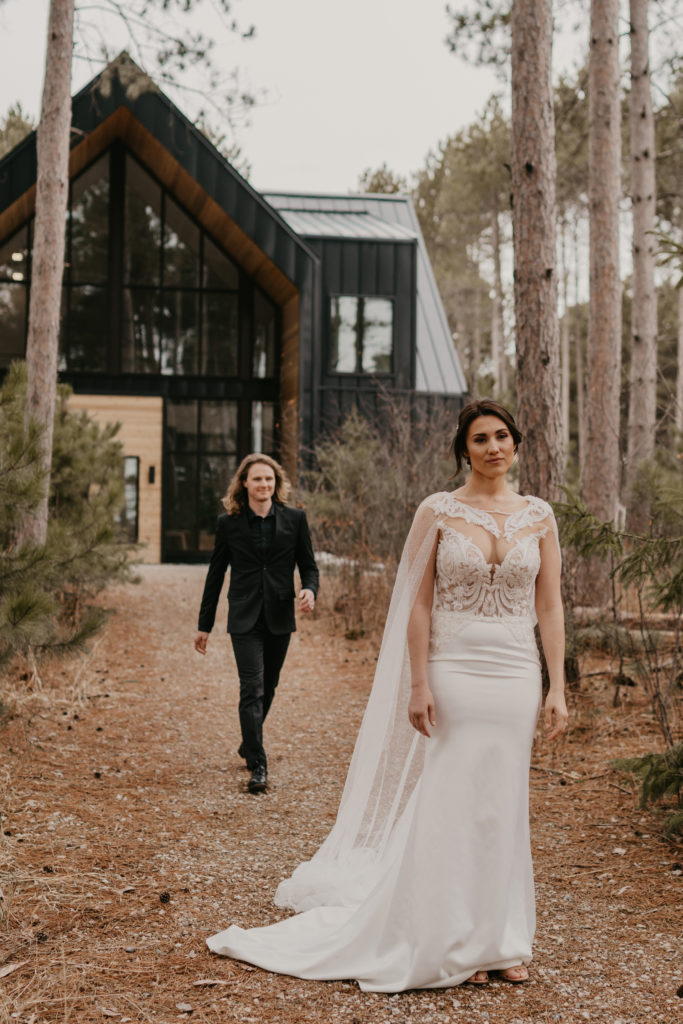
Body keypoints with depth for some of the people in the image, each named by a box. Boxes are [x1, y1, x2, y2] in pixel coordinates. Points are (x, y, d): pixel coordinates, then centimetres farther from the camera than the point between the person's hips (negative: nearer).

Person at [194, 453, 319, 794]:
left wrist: (310, 590, -16)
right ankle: (258, 765, -9)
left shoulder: (294, 519, 2)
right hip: (244, 619, -2)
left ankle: (249, 744, 39)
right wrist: (204, 625, 8)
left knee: (267, 689, 15)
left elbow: (309, 565, 7)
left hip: (279, 617, 2)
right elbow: (216, 574, 7)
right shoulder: (229, 523, 1)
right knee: (252, 688, -12)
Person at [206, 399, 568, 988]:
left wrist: (558, 688, 1)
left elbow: (550, 607, 6)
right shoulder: (437, 512, -1)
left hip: (516, 678, 3)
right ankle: (454, 944, 15)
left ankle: (500, 941, 22)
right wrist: (418, 685, -8)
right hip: (454, 674, -2)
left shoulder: (539, 517, 6)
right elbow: (418, 604, -2)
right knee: (449, 807, 0)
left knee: (504, 808, 9)